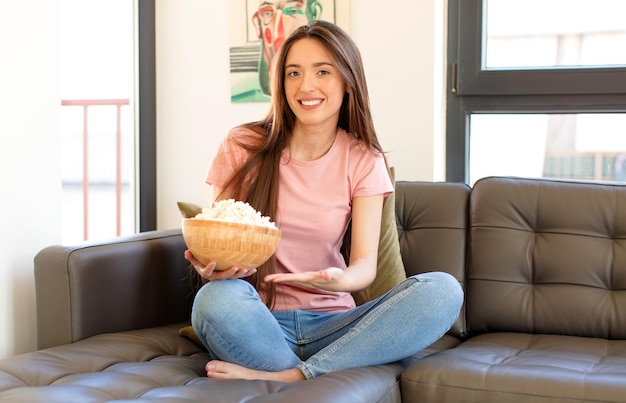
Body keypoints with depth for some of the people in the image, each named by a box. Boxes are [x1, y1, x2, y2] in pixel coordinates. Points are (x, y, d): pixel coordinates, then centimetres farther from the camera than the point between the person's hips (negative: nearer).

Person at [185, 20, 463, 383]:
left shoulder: (363, 161, 5)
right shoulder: (242, 148, 2)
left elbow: (365, 264, -5)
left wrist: (341, 279, -31)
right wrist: (212, 266, -23)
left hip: (329, 323, 2)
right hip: (258, 321, -2)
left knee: (443, 291, -23)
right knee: (218, 297, -37)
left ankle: (287, 377, -27)